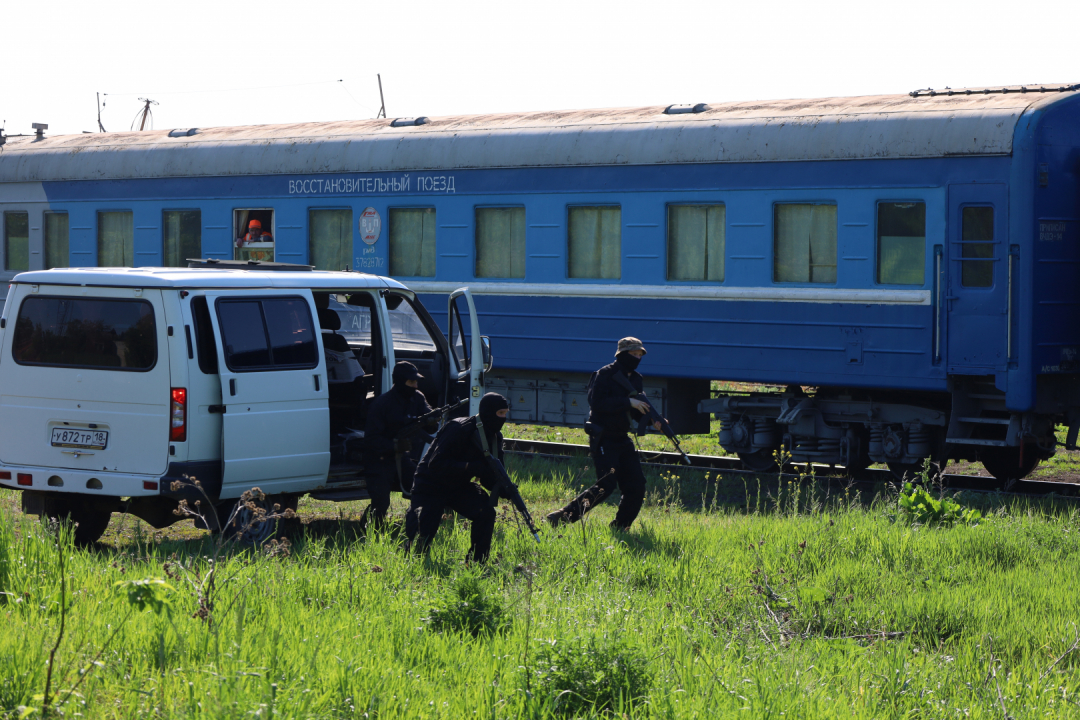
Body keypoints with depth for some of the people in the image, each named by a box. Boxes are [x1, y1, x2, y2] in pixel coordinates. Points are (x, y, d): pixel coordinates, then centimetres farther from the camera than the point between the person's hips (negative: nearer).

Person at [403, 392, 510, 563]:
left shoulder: (494, 438, -2)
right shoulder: (458, 429, -26)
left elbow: (489, 476, 1)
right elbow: (436, 464, -31)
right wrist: (471, 467, -37)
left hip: (459, 487, 6)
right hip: (431, 487, -6)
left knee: (486, 512, -20)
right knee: (423, 535, -12)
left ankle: (476, 562, -9)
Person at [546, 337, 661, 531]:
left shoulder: (635, 379, 13)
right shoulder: (605, 375, -11)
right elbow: (597, 403, -24)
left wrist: (651, 420, -1)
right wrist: (628, 402, -25)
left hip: (622, 440, 8)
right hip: (603, 440, -8)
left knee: (636, 485, 3)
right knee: (606, 485, -17)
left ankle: (620, 528, 17)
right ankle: (562, 517, -14)